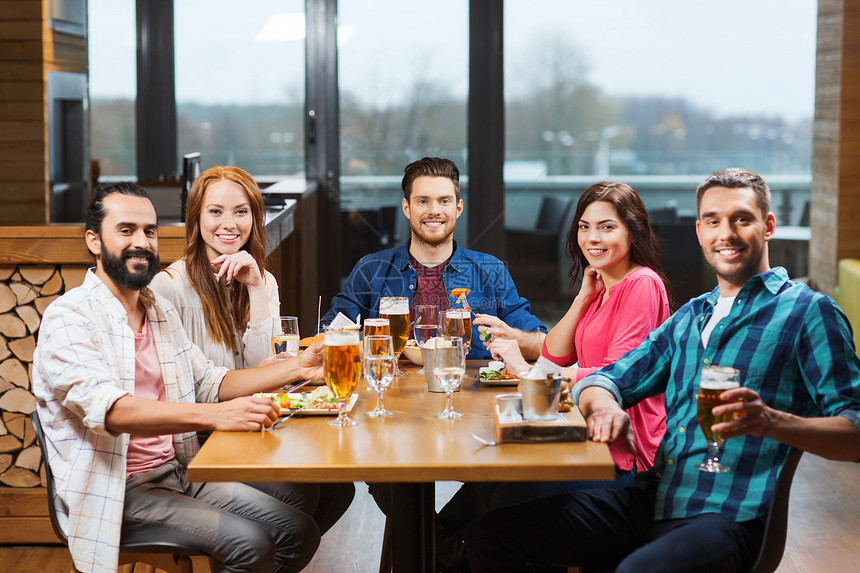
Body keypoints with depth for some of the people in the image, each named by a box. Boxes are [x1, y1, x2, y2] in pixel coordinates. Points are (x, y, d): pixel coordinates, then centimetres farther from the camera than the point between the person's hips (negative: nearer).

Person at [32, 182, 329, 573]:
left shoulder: (161, 312, 15)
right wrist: (215, 415, -41)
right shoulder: (69, 318, -13)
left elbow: (210, 383, 18)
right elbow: (109, 408, -29)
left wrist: (296, 368, 4)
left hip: (179, 473, 8)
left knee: (300, 533, -4)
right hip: (117, 492, -8)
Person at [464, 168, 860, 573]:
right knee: (488, 536, -5)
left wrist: (771, 422, -27)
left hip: (726, 517, -6)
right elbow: (602, 381, 20)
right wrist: (603, 404, -6)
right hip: (650, 503, 7)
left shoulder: (808, 312, 2)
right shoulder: (688, 318, 23)